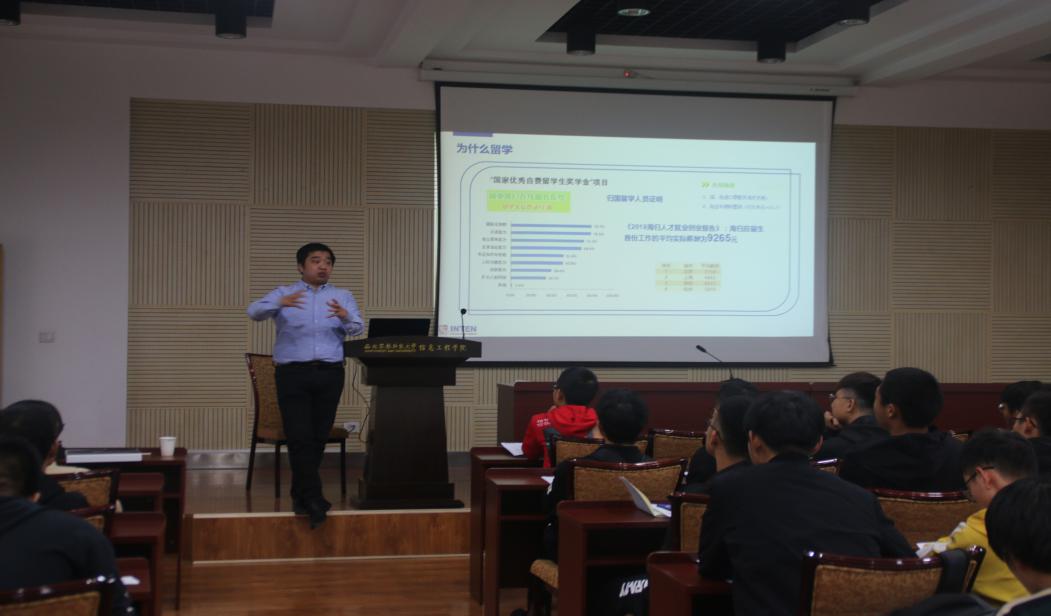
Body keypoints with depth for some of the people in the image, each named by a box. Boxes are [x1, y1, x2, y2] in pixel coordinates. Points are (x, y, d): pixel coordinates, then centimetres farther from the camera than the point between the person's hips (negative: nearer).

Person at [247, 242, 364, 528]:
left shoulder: (343, 296, 13)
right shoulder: (283, 293, 8)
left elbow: (358, 328, -1)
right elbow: (254, 312, -8)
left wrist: (346, 317, -25)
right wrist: (280, 303, -29)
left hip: (329, 374, 2)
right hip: (293, 373, -2)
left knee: (318, 437, 5)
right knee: (300, 437, -10)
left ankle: (300, 495, 18)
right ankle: (313, 499, -9)